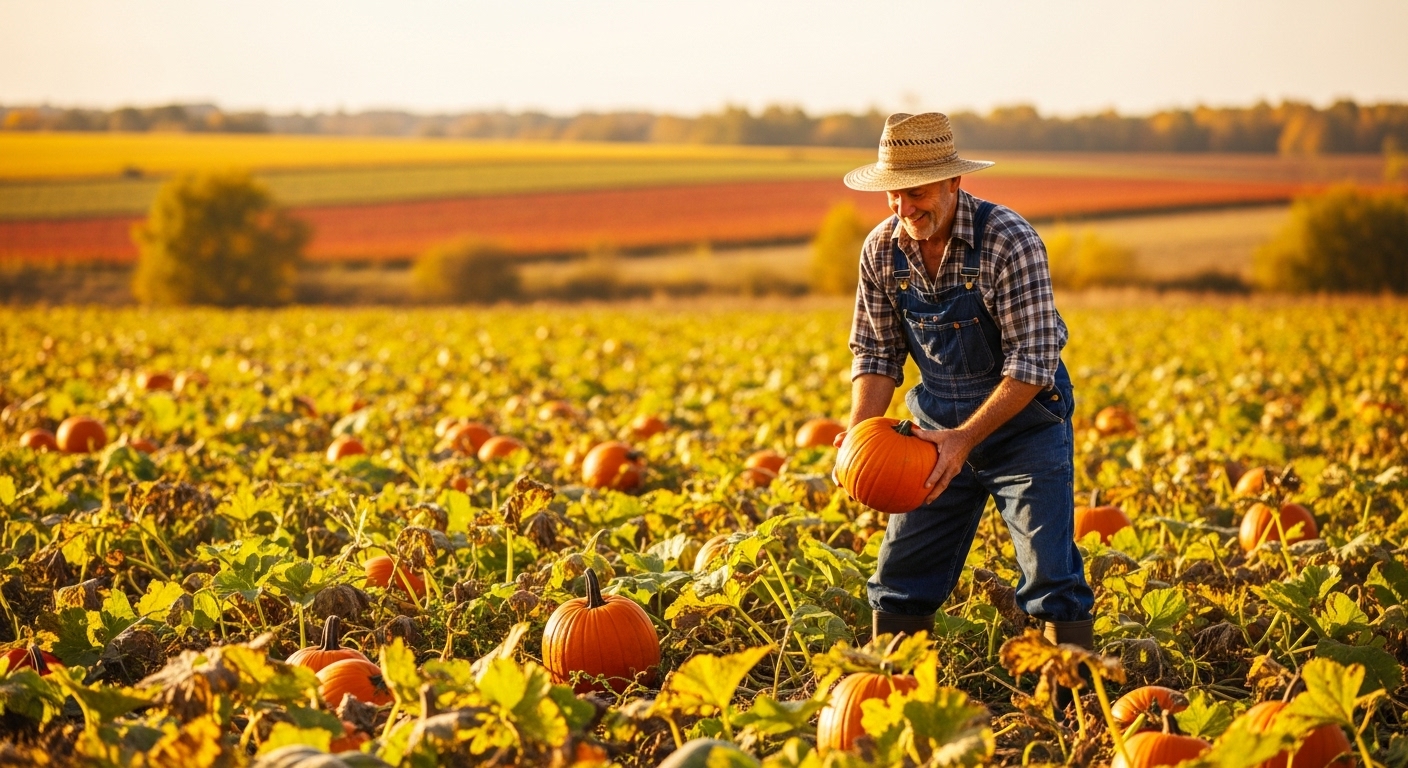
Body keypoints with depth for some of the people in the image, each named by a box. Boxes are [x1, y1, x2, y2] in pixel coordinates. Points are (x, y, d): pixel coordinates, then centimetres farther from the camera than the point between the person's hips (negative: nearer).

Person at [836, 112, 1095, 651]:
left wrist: (966, 438, -30)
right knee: (901, 574, 6)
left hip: (1023, 422, -5)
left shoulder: (1008, 241, -23)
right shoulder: (882, 249, -7)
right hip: (938, 426, 5)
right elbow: (877, 352, 2)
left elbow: (1033, 362, -23)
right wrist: (861, 432, -14)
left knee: (1051, 576, -9)